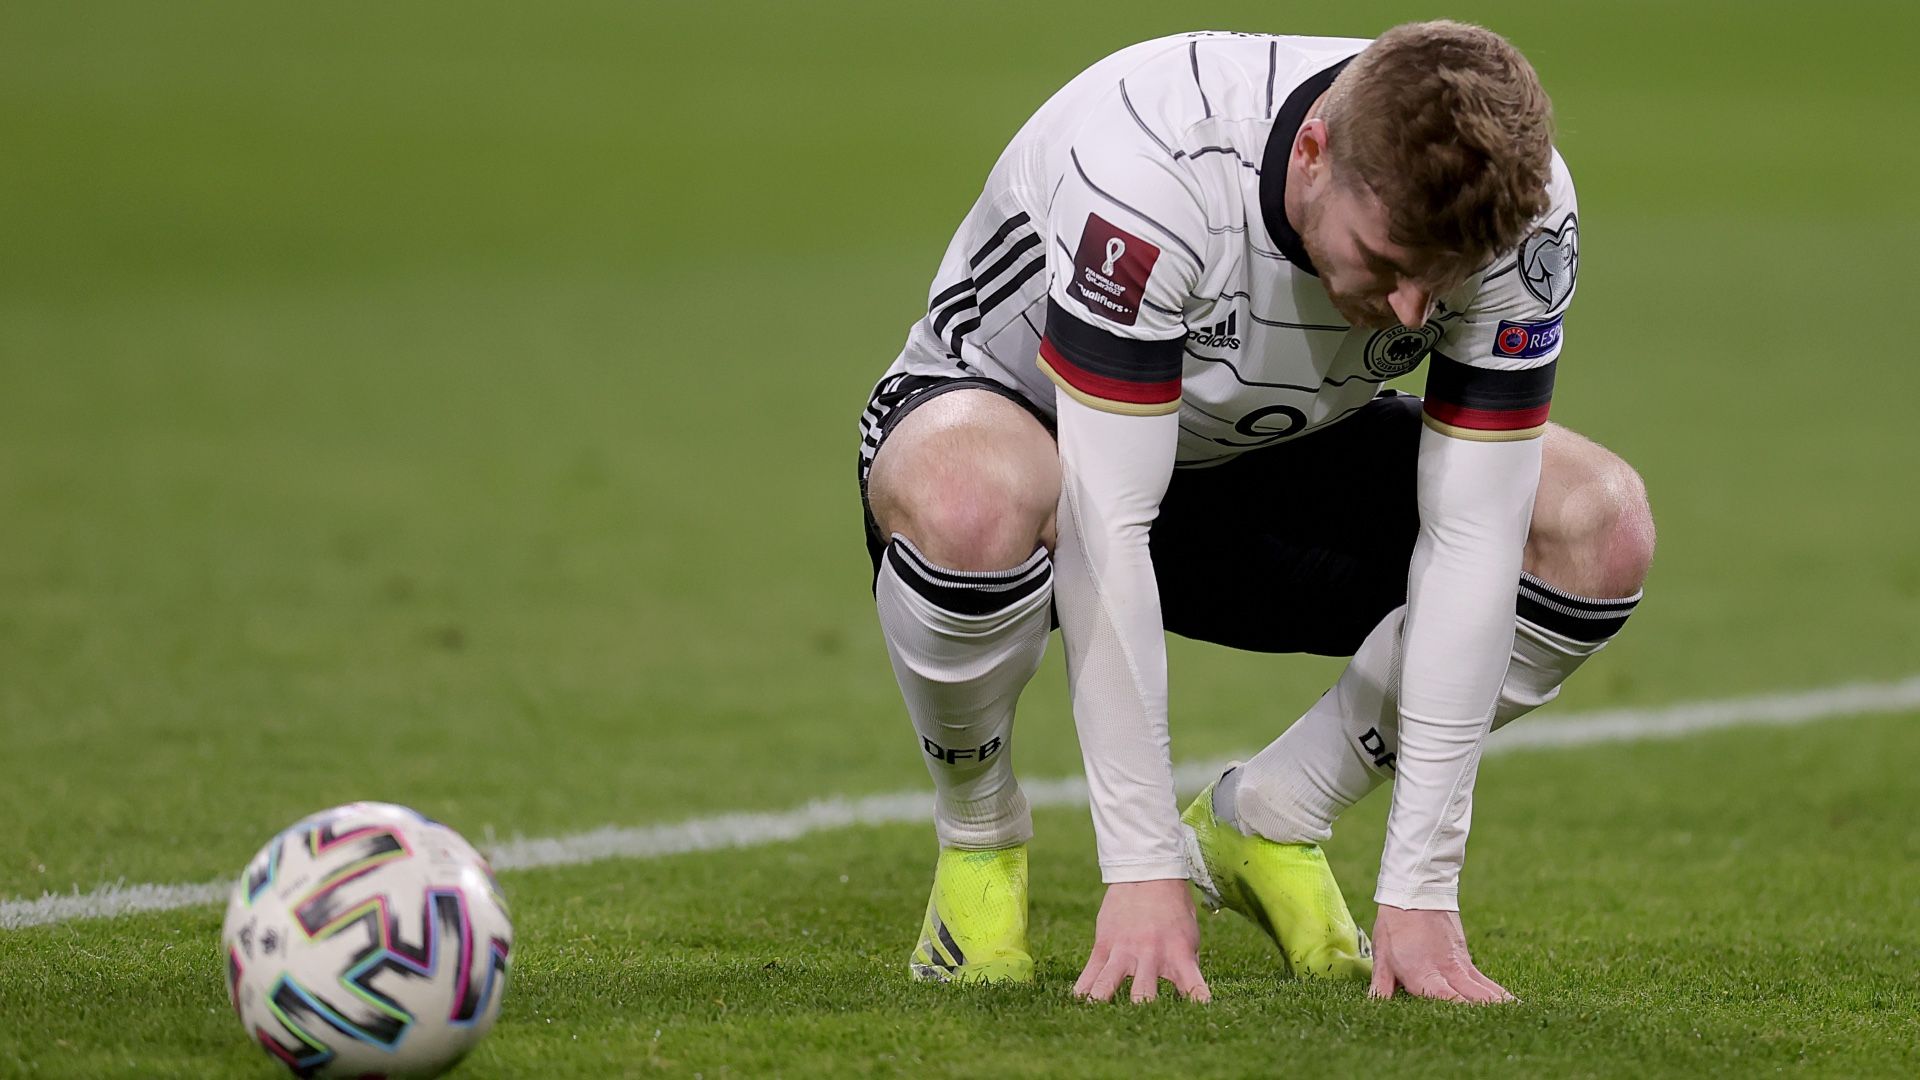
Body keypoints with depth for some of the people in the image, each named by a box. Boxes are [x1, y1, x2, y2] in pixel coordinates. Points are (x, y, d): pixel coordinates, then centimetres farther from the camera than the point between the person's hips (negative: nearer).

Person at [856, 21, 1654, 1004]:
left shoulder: (1520, 209, -26)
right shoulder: (1150, 167, -38)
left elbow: (1471, 536, -23)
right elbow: (1107, 526, -37)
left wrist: (1419, 893, -26)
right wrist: (1143, 871, -36)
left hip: (1267, 455, 4)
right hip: (1029, 418, -4)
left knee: (1599, 526, -18)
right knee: (974, 503, -42)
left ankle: (1264, 823, 1)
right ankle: (976, 840, -9)